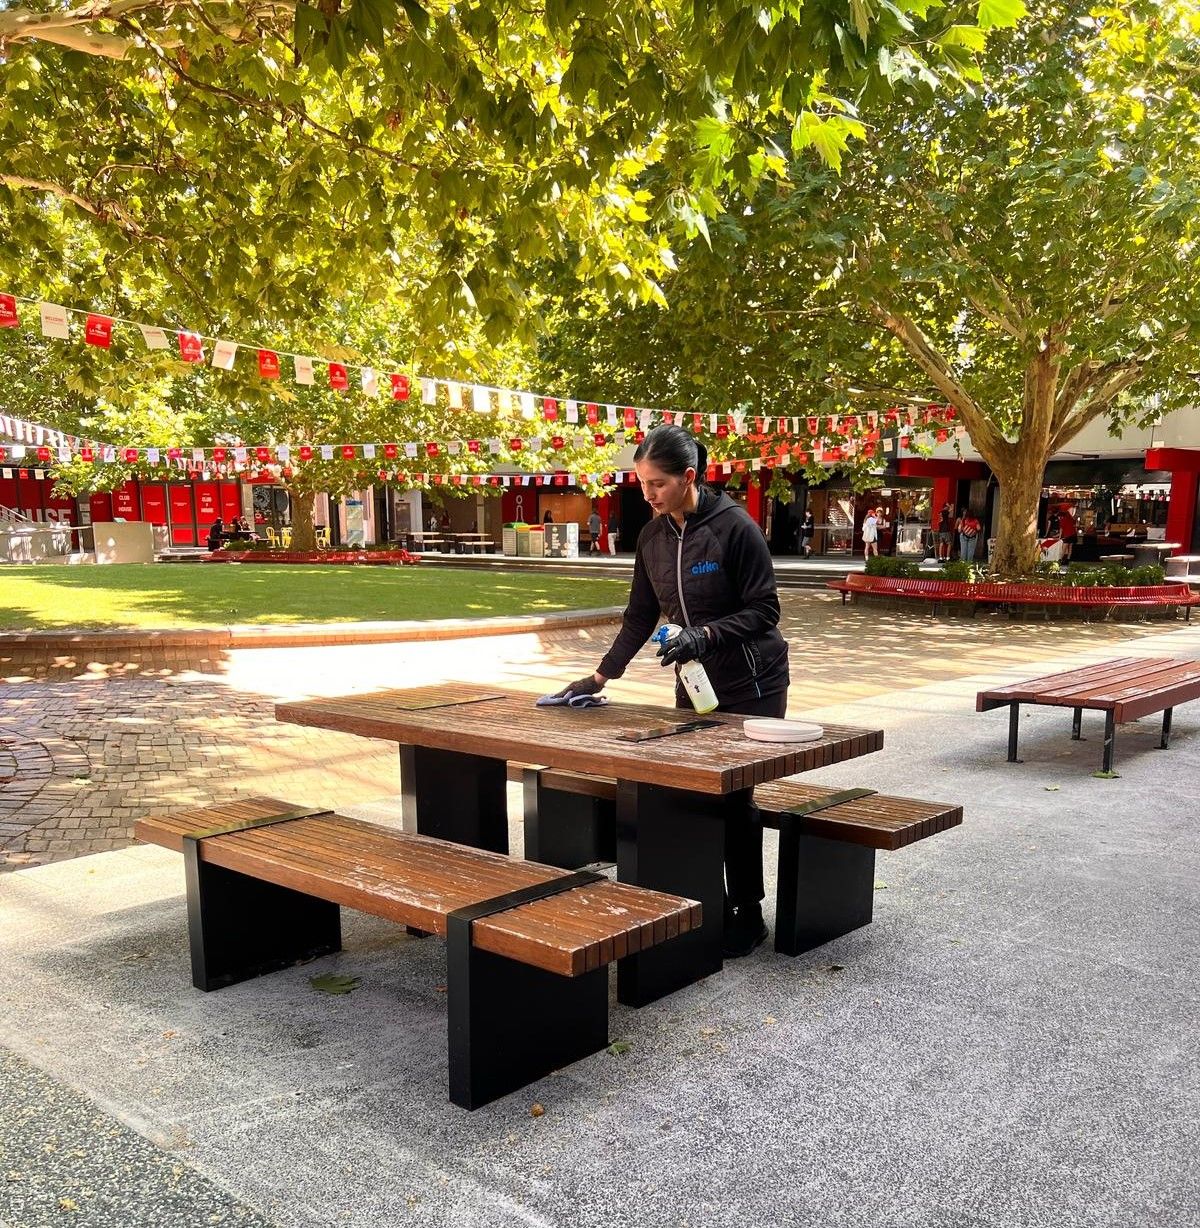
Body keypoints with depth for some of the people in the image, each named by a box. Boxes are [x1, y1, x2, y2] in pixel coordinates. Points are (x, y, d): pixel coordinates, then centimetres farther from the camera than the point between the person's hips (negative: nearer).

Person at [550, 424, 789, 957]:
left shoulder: (734, 527, -17)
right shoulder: (652, 537, 2)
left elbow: (764, 610, -15)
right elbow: (639, 617, 9)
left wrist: (706, 634, -28)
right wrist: (601, 675, 3)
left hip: (751, 684, -6)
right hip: (695, 684, 6)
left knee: (734, 794, -3)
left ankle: (748, 913, 12)